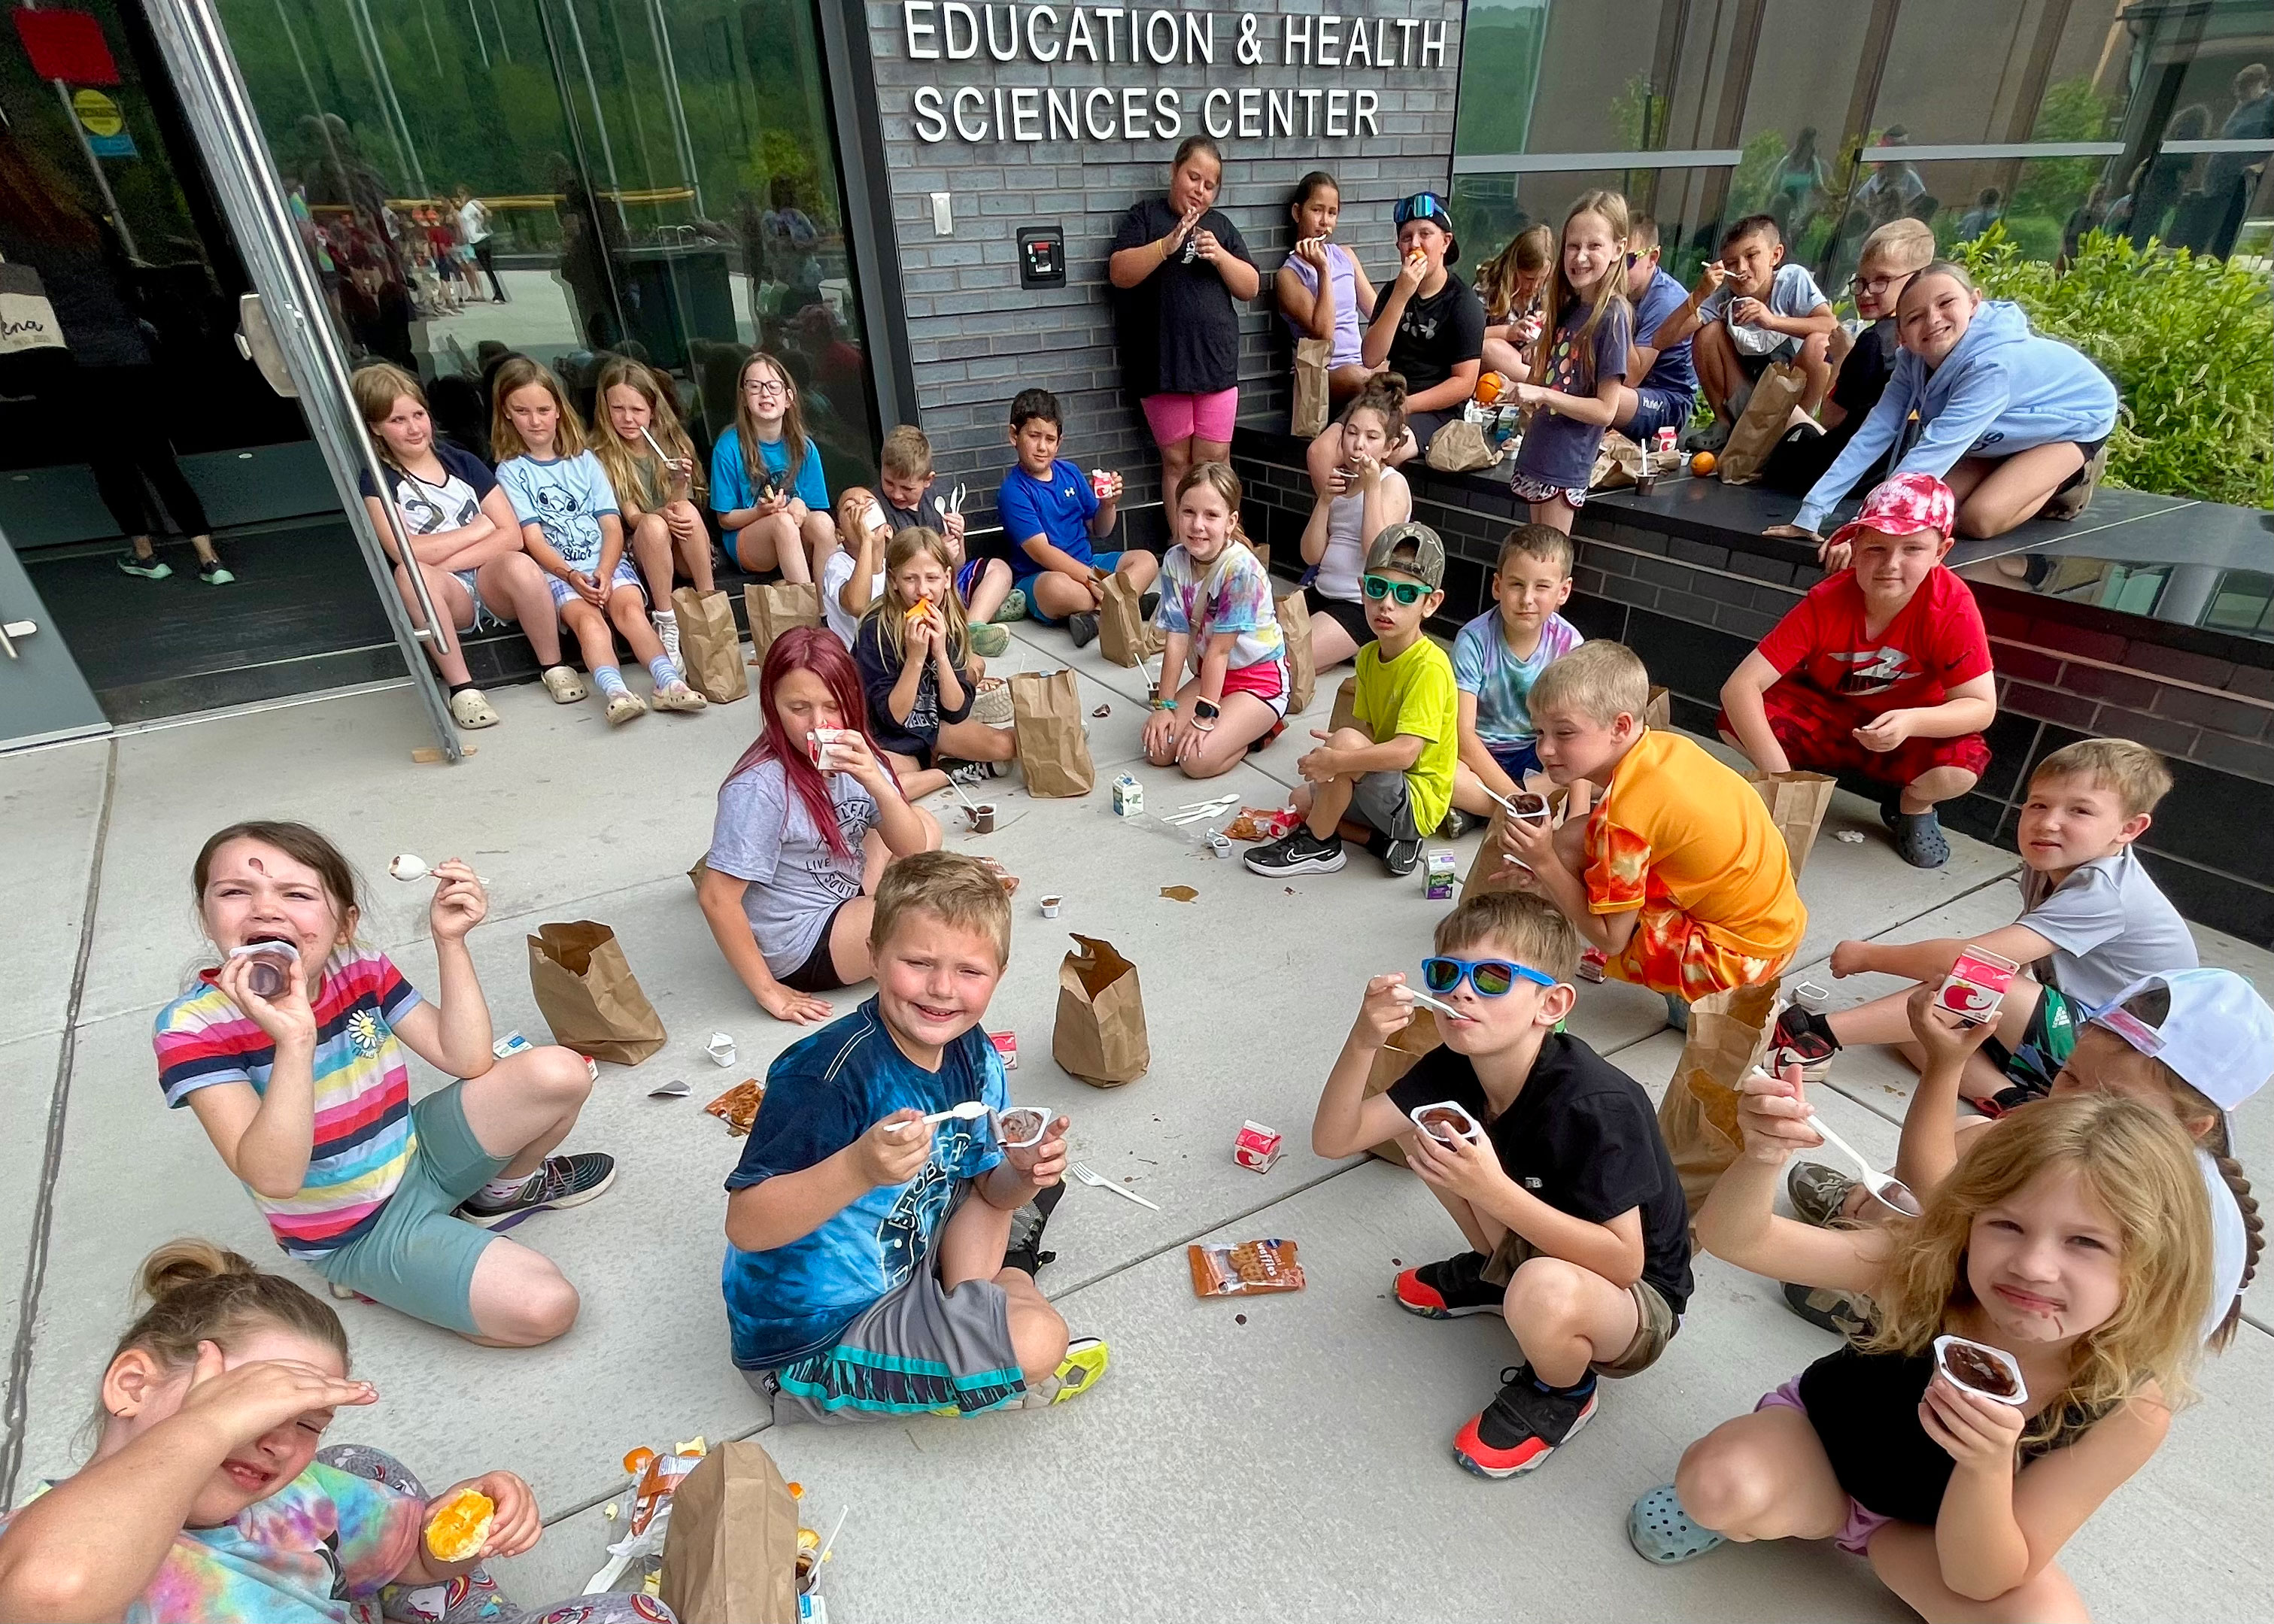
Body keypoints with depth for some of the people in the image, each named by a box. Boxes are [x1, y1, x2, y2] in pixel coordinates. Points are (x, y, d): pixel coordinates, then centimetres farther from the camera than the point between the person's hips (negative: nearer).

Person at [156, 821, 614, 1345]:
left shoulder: (361, 968, -8)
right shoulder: (193, 1027, -21)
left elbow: (467, 1059, -10)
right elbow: (274, 1177, -30)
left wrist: (449, 940, -17)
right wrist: (294, 1040, -42)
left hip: (419, 1155, 5)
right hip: (357, 1236, -5)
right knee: (544, 1308, -24)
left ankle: (507, 1189, 13)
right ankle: (380, 1282, 4)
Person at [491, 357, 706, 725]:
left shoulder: (584, 461, 16)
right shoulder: (511, 471, 10)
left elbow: (613, 527, 7)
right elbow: (533, 538, -1)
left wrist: (604, 573, -11)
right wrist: (571, 576, -18)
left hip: (606, 562, 2)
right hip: (555, 570, -2)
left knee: (629, 605, -29)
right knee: (587, 618, -30)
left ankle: (669, 682, -45)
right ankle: (616, 693, -52)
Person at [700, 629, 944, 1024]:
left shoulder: (851, 756, -8)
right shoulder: (760, 787, -29)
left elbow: (913, 849, -12)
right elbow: (716, 898, -27)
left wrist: (876, 782, -31)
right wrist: (768, 991, -20)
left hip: (846, 898, 8)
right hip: (800, 949, -8)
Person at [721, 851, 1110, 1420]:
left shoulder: (973, 1057, -7)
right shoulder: (827, 1073, -30)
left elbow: (989, 1190, 4)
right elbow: (744, 1225, -32)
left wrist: (1025, 1172, -18)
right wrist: (858, 1168, -47)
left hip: (903, 1266, 8)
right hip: (809, 1343, -8)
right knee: (1037, 1340, -21)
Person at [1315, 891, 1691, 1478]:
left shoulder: (1597, 1105, -33)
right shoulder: (1455, 1067, -15)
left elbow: (1623, 1261, -30)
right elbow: (1333, 1139, -19)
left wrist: (1493, 1190, -41)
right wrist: (1363, 1042, -37)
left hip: (1638, 1296, -5)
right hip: (1539, 1242, 6)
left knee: (1542, 1293, -38)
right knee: (1421, 1130, -8)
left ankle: (1563, 1392, 0)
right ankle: (1495, 1275, 17)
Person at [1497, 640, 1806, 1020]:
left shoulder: (1623, 814, -27)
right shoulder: (1665, 745, -3)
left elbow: (1609, 938, -19)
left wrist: (1545, 863, -19)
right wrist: (1552, 874, -3)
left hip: (1739, 957, -9)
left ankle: (1689, 998, -3)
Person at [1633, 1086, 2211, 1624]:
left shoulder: (2133, 1409, -26)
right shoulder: (1925, 1263, -28)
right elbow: (1733, 1238, -37)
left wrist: (1988, 1468, -43)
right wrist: (1764, 1155, -58)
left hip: (1954, 1535, 0)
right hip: (1818, 1437, 0)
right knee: (1719, 1486, -29)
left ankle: (1874, 1539, -2)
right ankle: (1820, 1514, 4)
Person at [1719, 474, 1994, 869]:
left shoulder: (1953, 606, -24)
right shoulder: (1825, 603, -25)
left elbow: (1981, 707, -21)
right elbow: (1740, 686, -31)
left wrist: (1912, 721, -43)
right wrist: (1780, 775, -39)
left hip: (1912, 733, 0)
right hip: (1824, 717, 1)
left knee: (1959, 769, -33)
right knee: (1733, 720, -26)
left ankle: (1913, 806, 6)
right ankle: (1809, 777, 6)